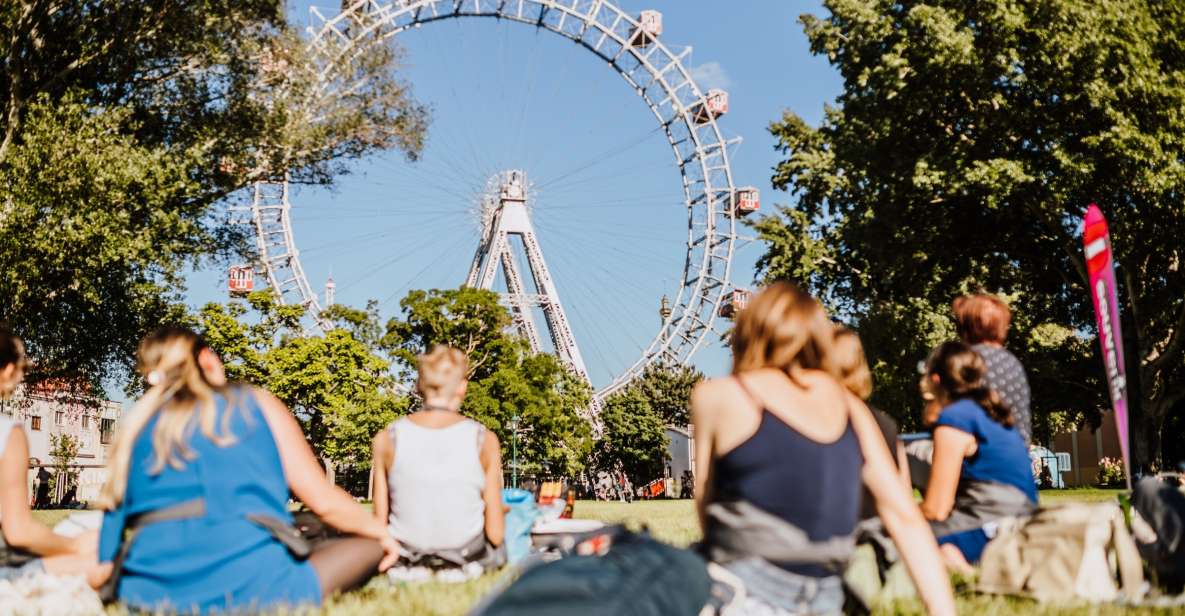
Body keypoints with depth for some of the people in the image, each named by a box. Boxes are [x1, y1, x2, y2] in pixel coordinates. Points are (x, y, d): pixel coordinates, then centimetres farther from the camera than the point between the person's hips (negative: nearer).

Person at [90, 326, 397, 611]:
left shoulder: (137, 423, 15)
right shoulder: (255, 403, 7)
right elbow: (323, 500, 5)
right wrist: (380, 530, 23)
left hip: (153, 594, 4)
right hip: (250, 587, -4)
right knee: (370, 543, 17)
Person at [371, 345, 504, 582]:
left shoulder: (387, 439, -6)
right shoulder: (483, 439, -8)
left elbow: (380, 524, -2)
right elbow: (495, 534, -7)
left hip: (406, 556, 1)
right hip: (466, 553, -1)